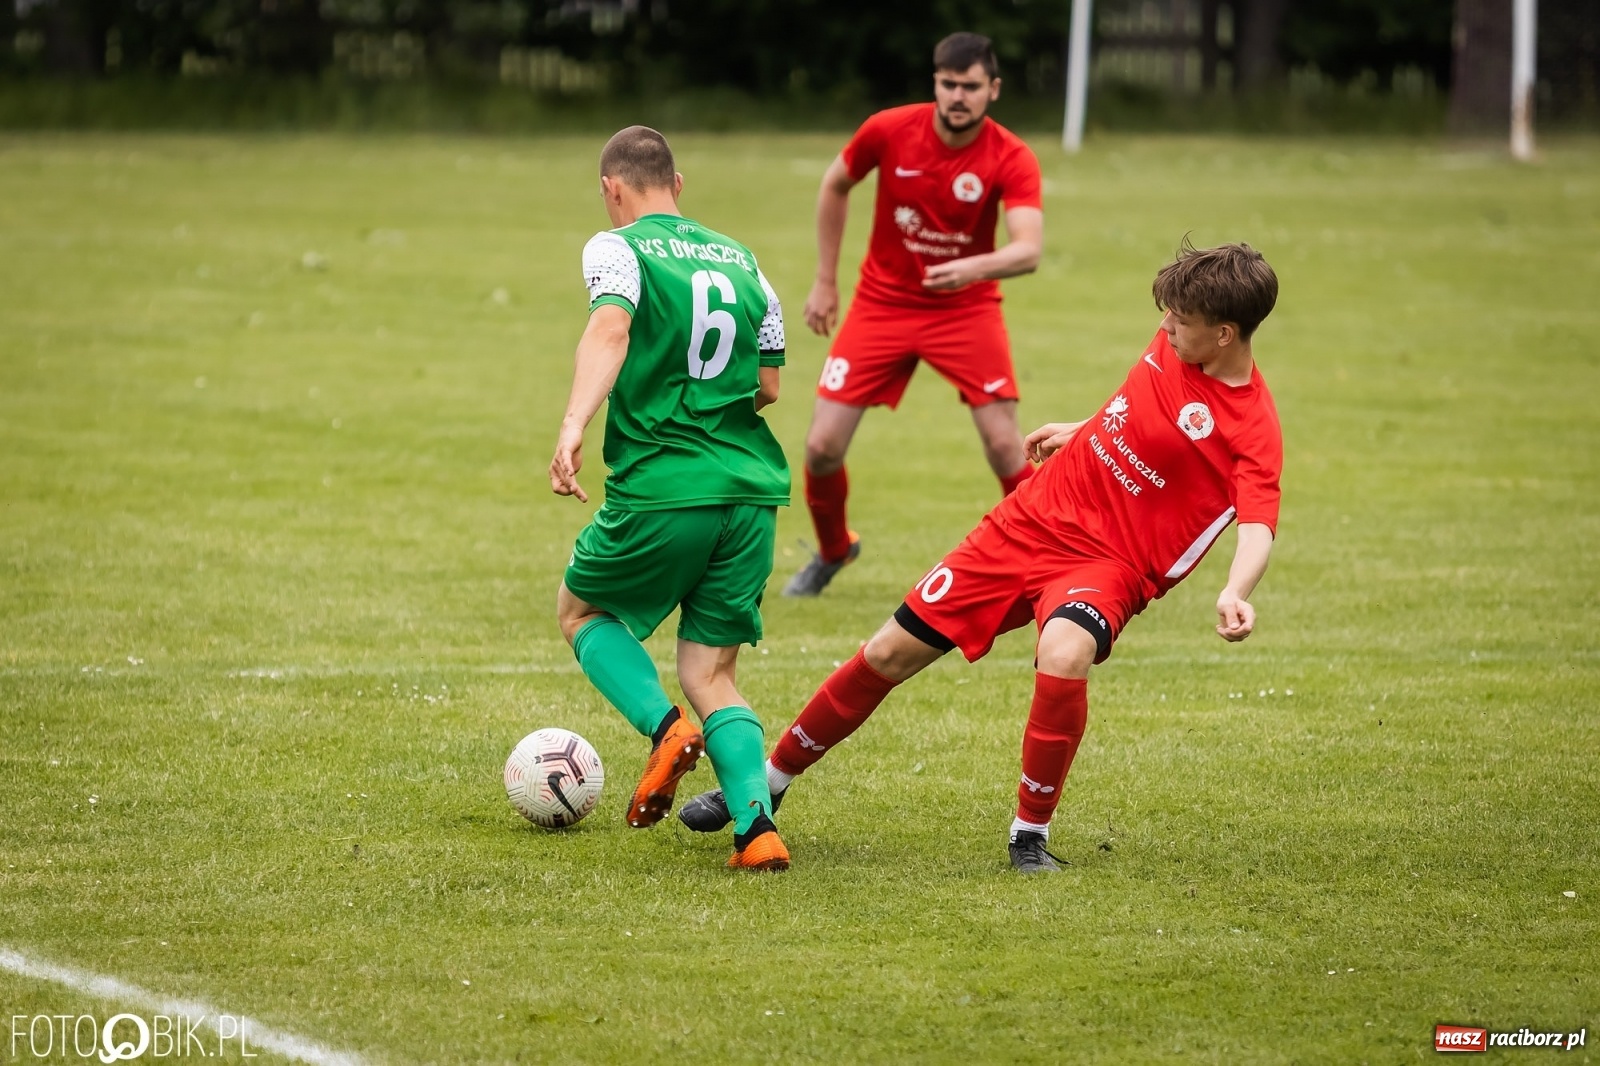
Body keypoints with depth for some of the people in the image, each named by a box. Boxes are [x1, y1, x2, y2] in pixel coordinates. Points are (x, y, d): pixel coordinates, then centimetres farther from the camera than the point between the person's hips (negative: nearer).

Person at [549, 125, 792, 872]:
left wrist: (574, 426, -35)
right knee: (710, 672, 11)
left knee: (581, 612, 22)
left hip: (661, 491, -5)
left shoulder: (617, 249, -2)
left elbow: (610, 330, -23)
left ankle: (665, 728, -5)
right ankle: (757, 827, -11)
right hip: (752, 490, 5)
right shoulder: (741, 260, 15)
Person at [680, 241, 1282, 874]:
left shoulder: (1254, 429, -20)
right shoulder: (1173, 344, -1)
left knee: (1064, 656, -39)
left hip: (1105, 563, -6)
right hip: (1030, 521, 6)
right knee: (889, 653, 8)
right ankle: (768, 784, 29)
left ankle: (1031, 834, -17)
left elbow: (1259, 526, -34)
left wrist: (1235, 595, -53)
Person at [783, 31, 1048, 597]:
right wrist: (825, 281, 6)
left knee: (1003, 443, -14)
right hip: (883, 301, 2)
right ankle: (832, 550, 26)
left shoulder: (1012, 159, -19)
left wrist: (974, 268, -52)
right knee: (822, 445, -3)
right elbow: (835, 186, 6)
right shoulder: (889, 131, -14)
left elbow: (1028, 249, -32)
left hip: (966, 309, -1)